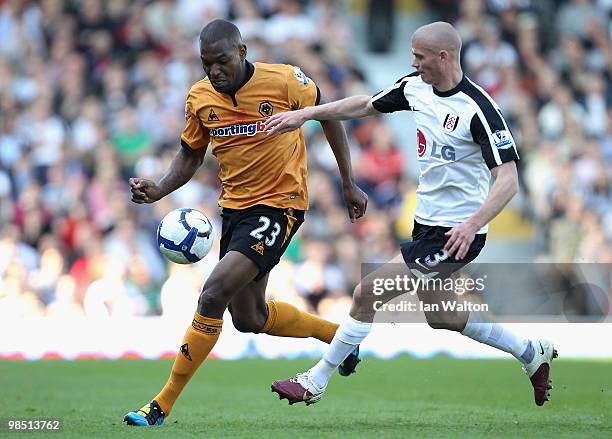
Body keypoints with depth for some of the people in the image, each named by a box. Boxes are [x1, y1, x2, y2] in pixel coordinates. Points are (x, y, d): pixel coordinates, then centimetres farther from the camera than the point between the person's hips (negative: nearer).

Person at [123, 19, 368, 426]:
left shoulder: (285, 81, -15)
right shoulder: (200, 97, -3)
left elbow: (329, 117, 1)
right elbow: (191, 154, 12)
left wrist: (350, 184, 4)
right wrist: (159, 190, -8)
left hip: (279, 206, -7)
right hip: (235, 207, 7)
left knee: (213, 295, -21)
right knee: (250, 319, 16)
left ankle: (164, 404, -13)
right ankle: (339, 334, 41)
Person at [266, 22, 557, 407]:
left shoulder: (479, 109, -23)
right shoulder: (415, 87, 0)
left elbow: (508, 180, -26)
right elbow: (364, 105, 17)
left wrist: (473, 224, -39)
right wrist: (305, 114, 11)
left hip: (455, 235, -9)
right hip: (427, 224, 9)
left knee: (367, 294, -10)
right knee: (439, 317, 22)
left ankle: (316, 383, 3)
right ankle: (532, 353, 36)